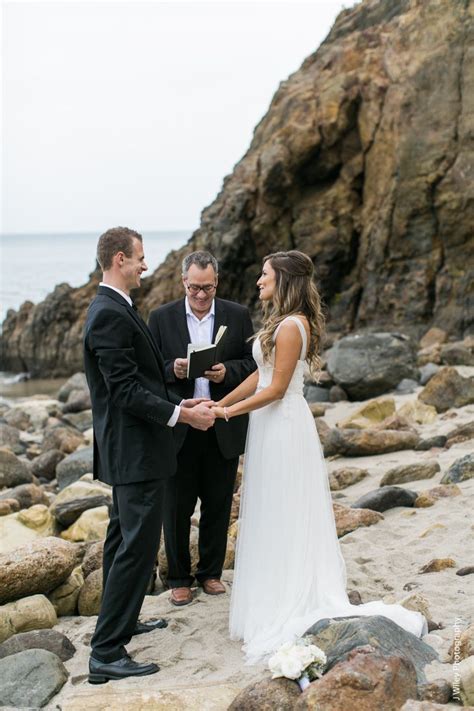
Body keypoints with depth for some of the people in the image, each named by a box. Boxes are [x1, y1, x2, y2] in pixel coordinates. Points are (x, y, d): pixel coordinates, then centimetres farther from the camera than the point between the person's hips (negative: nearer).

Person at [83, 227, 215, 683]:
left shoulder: (112, 309, 12)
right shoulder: (111, 315, -21)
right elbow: (126, 391, -24)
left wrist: (179, 404, 11)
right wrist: (182, 415, -19)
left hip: (126, 448, 11)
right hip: (135, 451, -11)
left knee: (123, 537, 21)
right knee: (138, 546, -8)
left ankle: (121, 620, 36)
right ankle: (106, 653, -4)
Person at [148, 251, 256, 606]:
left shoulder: (238, 315, 2)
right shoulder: (161, 317, 0)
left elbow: (253, 363, 2)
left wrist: (227, 371, -17)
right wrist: (172, 368, -20)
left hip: (224, 429, 1)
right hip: (179, 429, -1)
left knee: (218, 505, 11)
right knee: (177, 507, 7)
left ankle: (211, 572, 28)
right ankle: (179, 578, 22)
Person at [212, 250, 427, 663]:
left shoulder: (291, 326, -18)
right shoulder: (281, 321, 12)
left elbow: (276, 388, -19)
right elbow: (259, 377, 12)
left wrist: (228, 412, -13)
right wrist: (219, 404, 9)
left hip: (283, 427, -10)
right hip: (272, 426, 10)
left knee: (285, 516, -1)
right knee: (272, 517, 16)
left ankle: (292, 604, 10)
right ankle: (275, 599, 26)